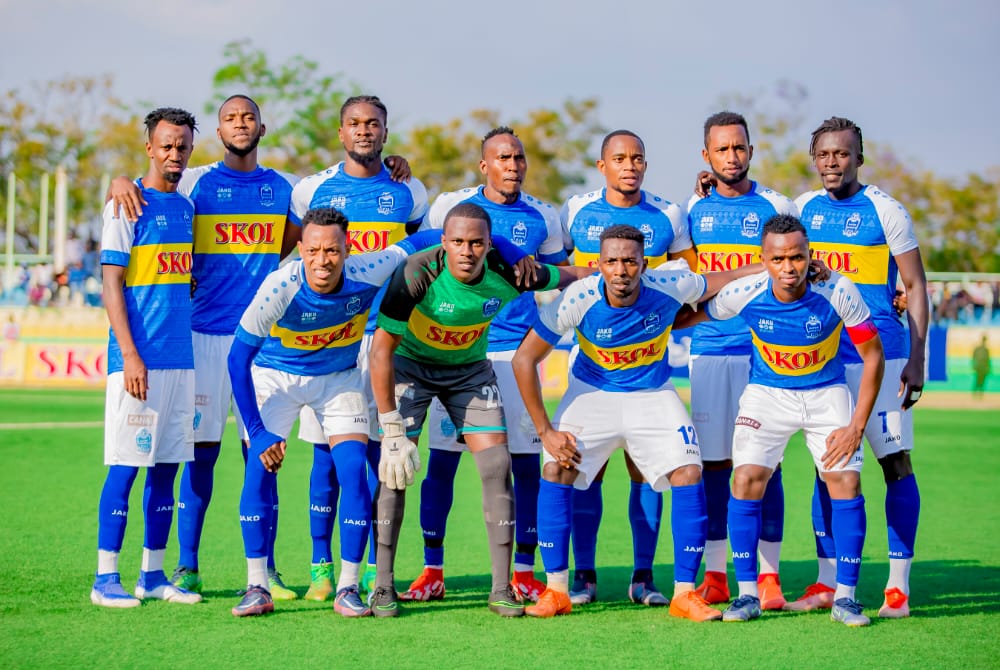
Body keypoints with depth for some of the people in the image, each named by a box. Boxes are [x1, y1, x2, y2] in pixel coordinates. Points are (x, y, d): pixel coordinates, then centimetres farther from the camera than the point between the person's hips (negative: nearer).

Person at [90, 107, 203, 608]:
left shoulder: (186, 206, 15)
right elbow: (112, 284, -10)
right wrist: (130, 356, -17)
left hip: (180, 356, 7)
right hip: (139, 357, -7)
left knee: (167, 466, 8)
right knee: (126, 465, -6)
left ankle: (152, 575, 14)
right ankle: (106, 579, -2)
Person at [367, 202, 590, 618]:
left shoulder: (507, 273, -24)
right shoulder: (417, 275, -33)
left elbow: (572, 277, -4)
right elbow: (381, 349, -29)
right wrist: (391, 429, -29)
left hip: (470, 369, 3)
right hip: (410, 362, -3)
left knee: (497, 467, -7)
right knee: (394, 468, -15)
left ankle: (502, 588, 0)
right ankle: (383, 586, -6)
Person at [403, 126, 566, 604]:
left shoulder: (542, 218, 6)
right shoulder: (449, 206, 3)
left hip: (516, 349, 1)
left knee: (526, 462, -1)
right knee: (441, 460, -3)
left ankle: (524, 572, 9)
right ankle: (432, 571, 6)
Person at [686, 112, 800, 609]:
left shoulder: (776, 207, 4)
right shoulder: (692, 210, 10)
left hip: (765, 350, -2)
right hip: (708, 349, 2)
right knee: (714, 463, 3)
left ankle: (768, 576, 1)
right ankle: (714, 575, 10)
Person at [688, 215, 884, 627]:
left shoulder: (838, 292, -24)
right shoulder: (743, 294, -21)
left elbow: (873, 355, -13)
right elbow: (696, 314, 2)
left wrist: (857, 426, -15)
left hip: (827, 392, 0)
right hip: (767, 391, 1)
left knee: (846, 482, -14)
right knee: (747, 479, -15)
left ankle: (845, 597, -2)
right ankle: (747, 594, -3)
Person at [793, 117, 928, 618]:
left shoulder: (885, 211, -4)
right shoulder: (803, 209, 9)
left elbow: (916, 287, -2)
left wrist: (916, 360, -9)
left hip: (879, 354, -4)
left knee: (896, 463, -3)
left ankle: (899, 585, 1)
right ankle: (826, 583, 13)